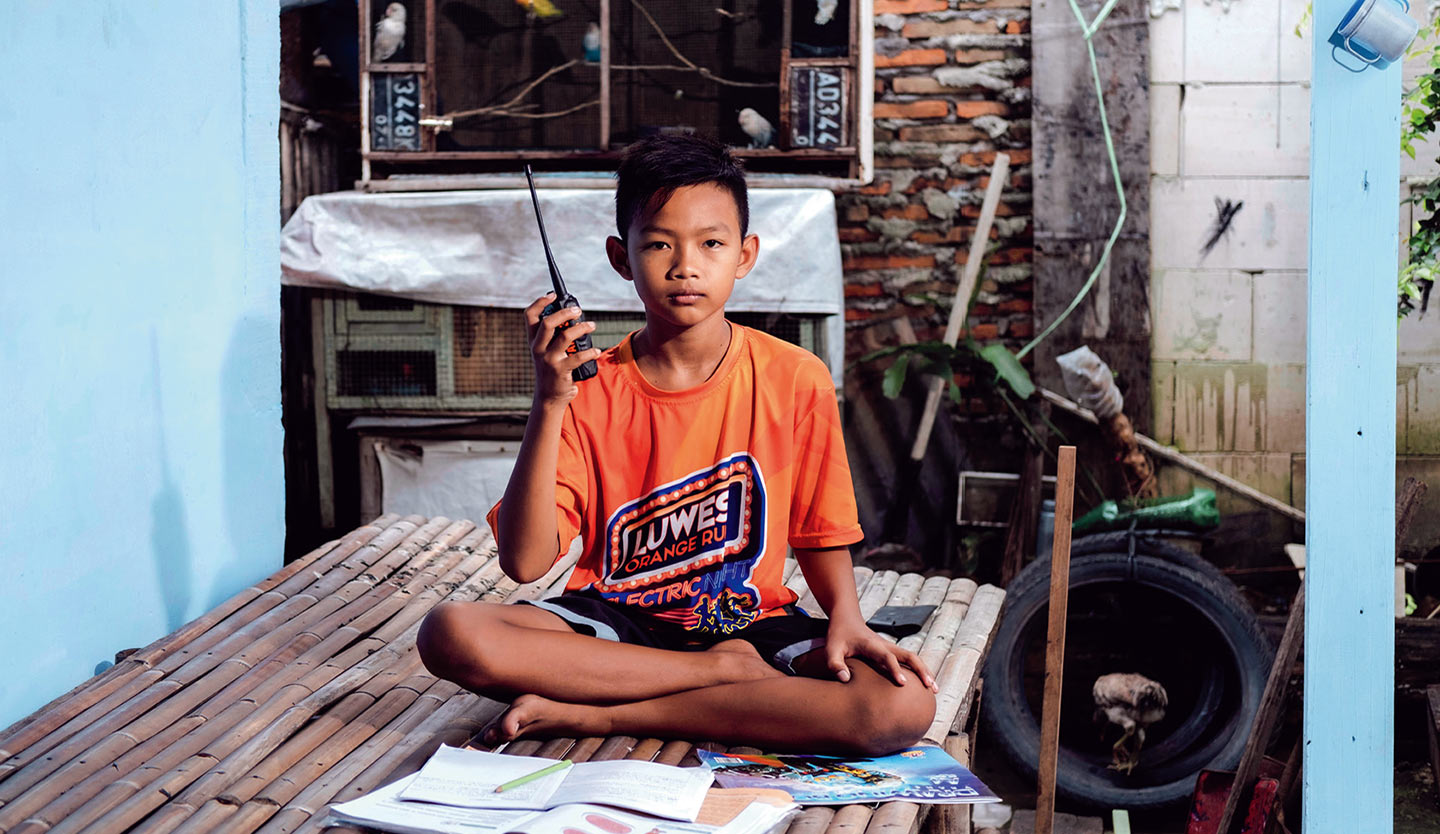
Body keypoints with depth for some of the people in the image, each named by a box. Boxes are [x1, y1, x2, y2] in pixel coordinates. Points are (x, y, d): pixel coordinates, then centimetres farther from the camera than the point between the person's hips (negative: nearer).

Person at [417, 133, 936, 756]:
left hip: (747, 620, 0)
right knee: (450, 633, -28)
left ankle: (600, 715, -21)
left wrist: (845, 619, -12)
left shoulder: (795, 379, -3)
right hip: (614, 620, 0)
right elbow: (524, 561, -15)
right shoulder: (587, 389, -5)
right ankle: (726, 675, -19)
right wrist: (549, 404, -22)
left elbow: (820, 532, 8)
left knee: (904, 707, -29)